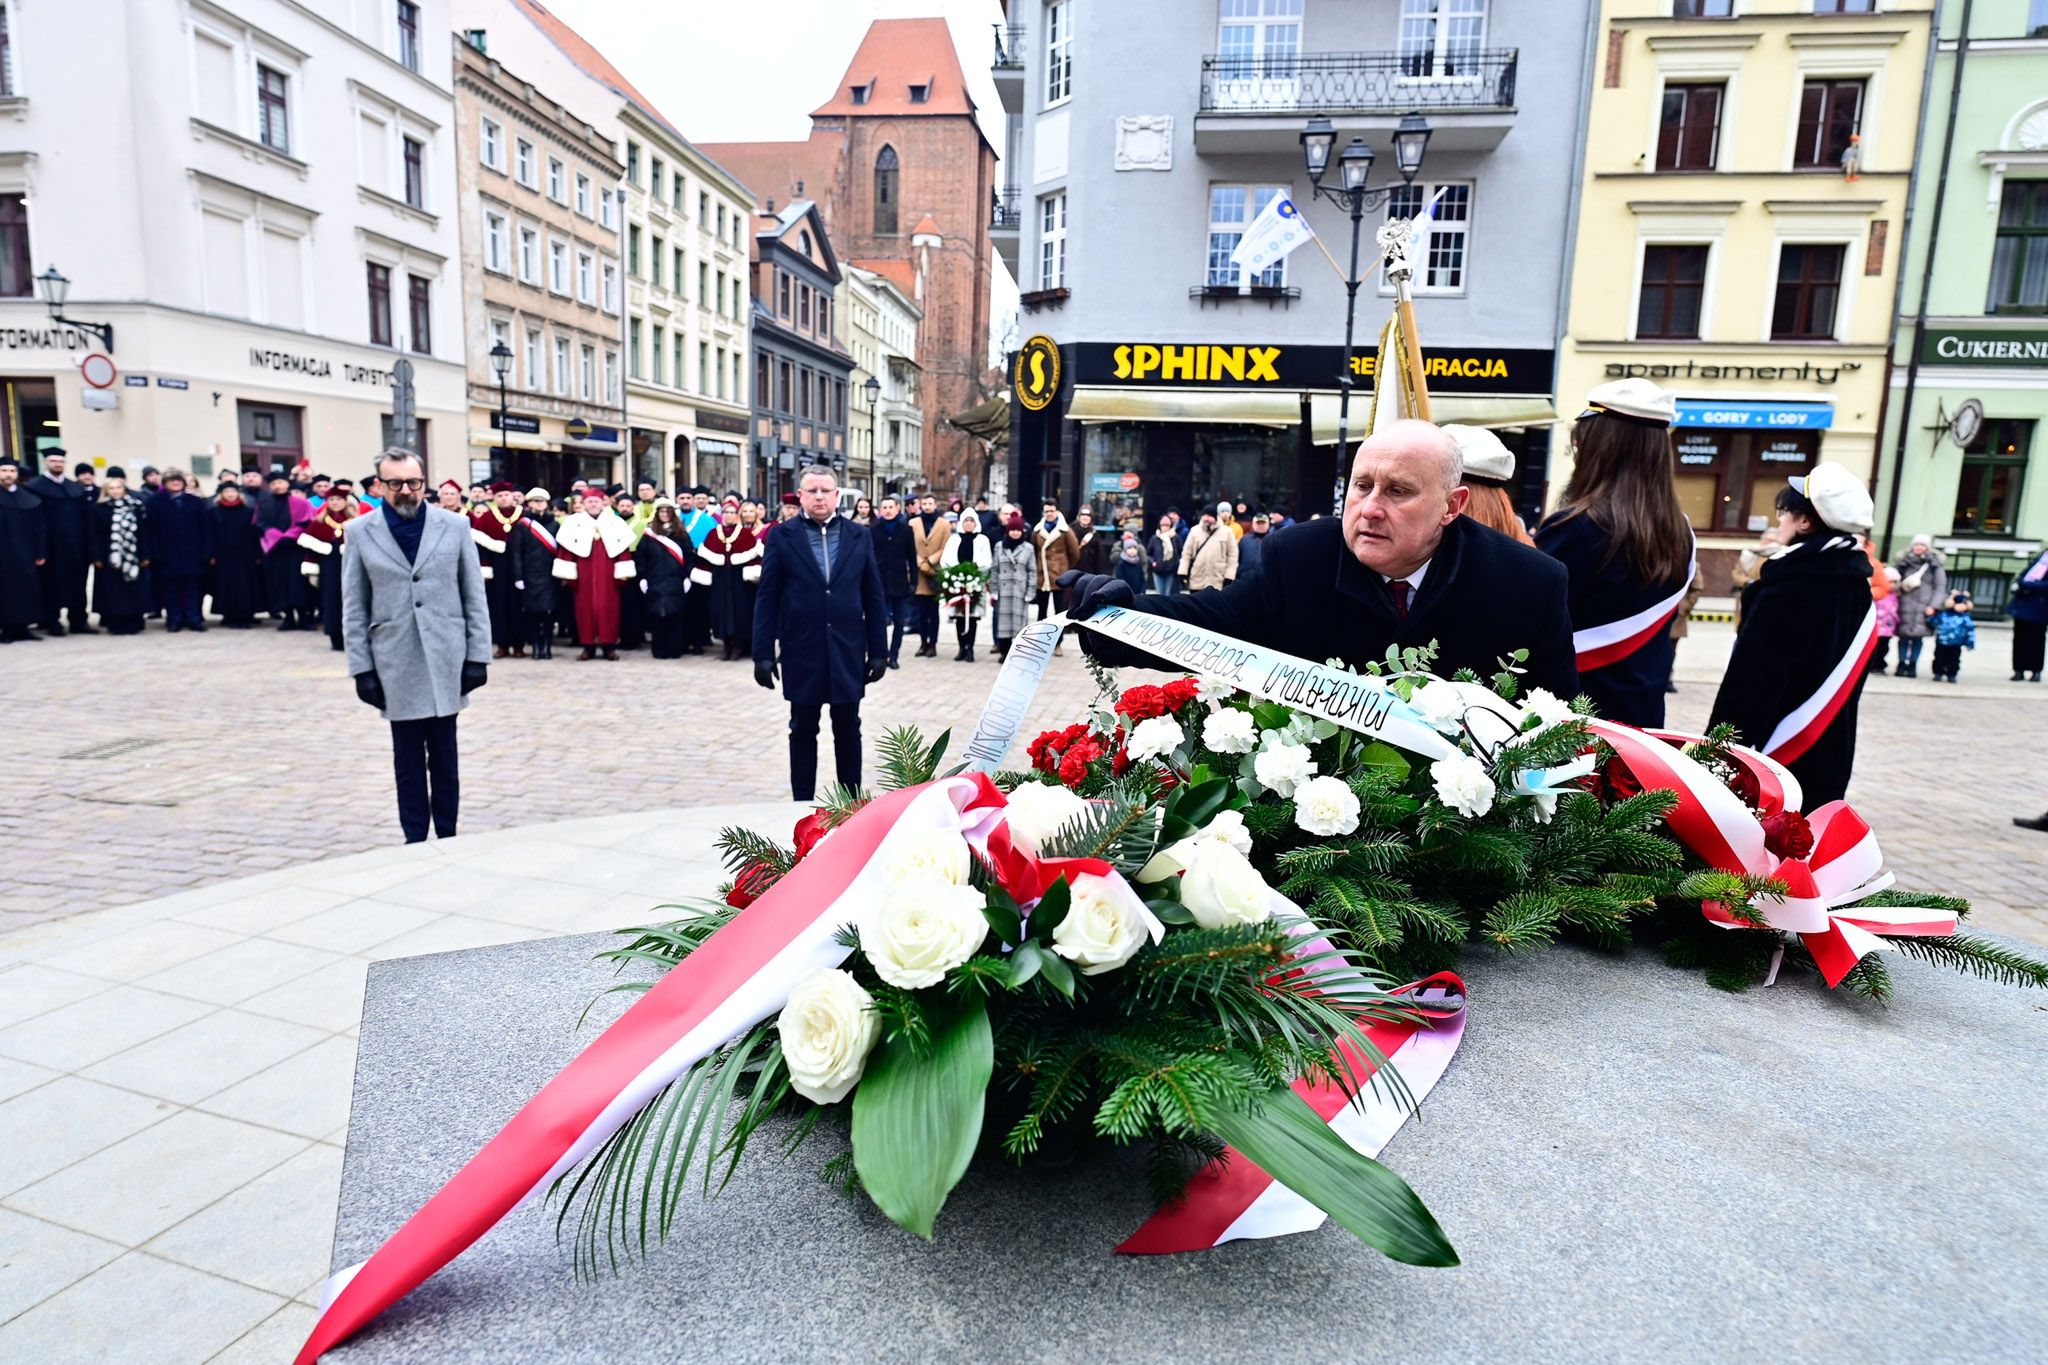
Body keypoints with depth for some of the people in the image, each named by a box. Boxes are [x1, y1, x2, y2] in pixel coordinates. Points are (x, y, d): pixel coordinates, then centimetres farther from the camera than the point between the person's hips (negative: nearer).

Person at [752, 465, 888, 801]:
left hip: (848, 651, 1)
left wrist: (879, 650, 2)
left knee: (848, 731, 11)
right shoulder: (782, 537, 0)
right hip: (801, 651, -1)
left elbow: (873, 597, 5)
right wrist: (763, 653, -7)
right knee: (803, 732, 8)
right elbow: (767, 599, -2)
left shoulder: (859, 536, 4)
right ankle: (803, 802, 19)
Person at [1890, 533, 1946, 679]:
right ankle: (1902, 664, 8)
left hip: (1923, 607, -1)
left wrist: (1933, 606, -6)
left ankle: (1912, 666, 5)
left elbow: (1940, 588, 3)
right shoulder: (1904, 562, 9)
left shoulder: (1935, 565, 4)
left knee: (1918, 637, -3)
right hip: (1906, 605, 1)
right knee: (1904, 635, 0)